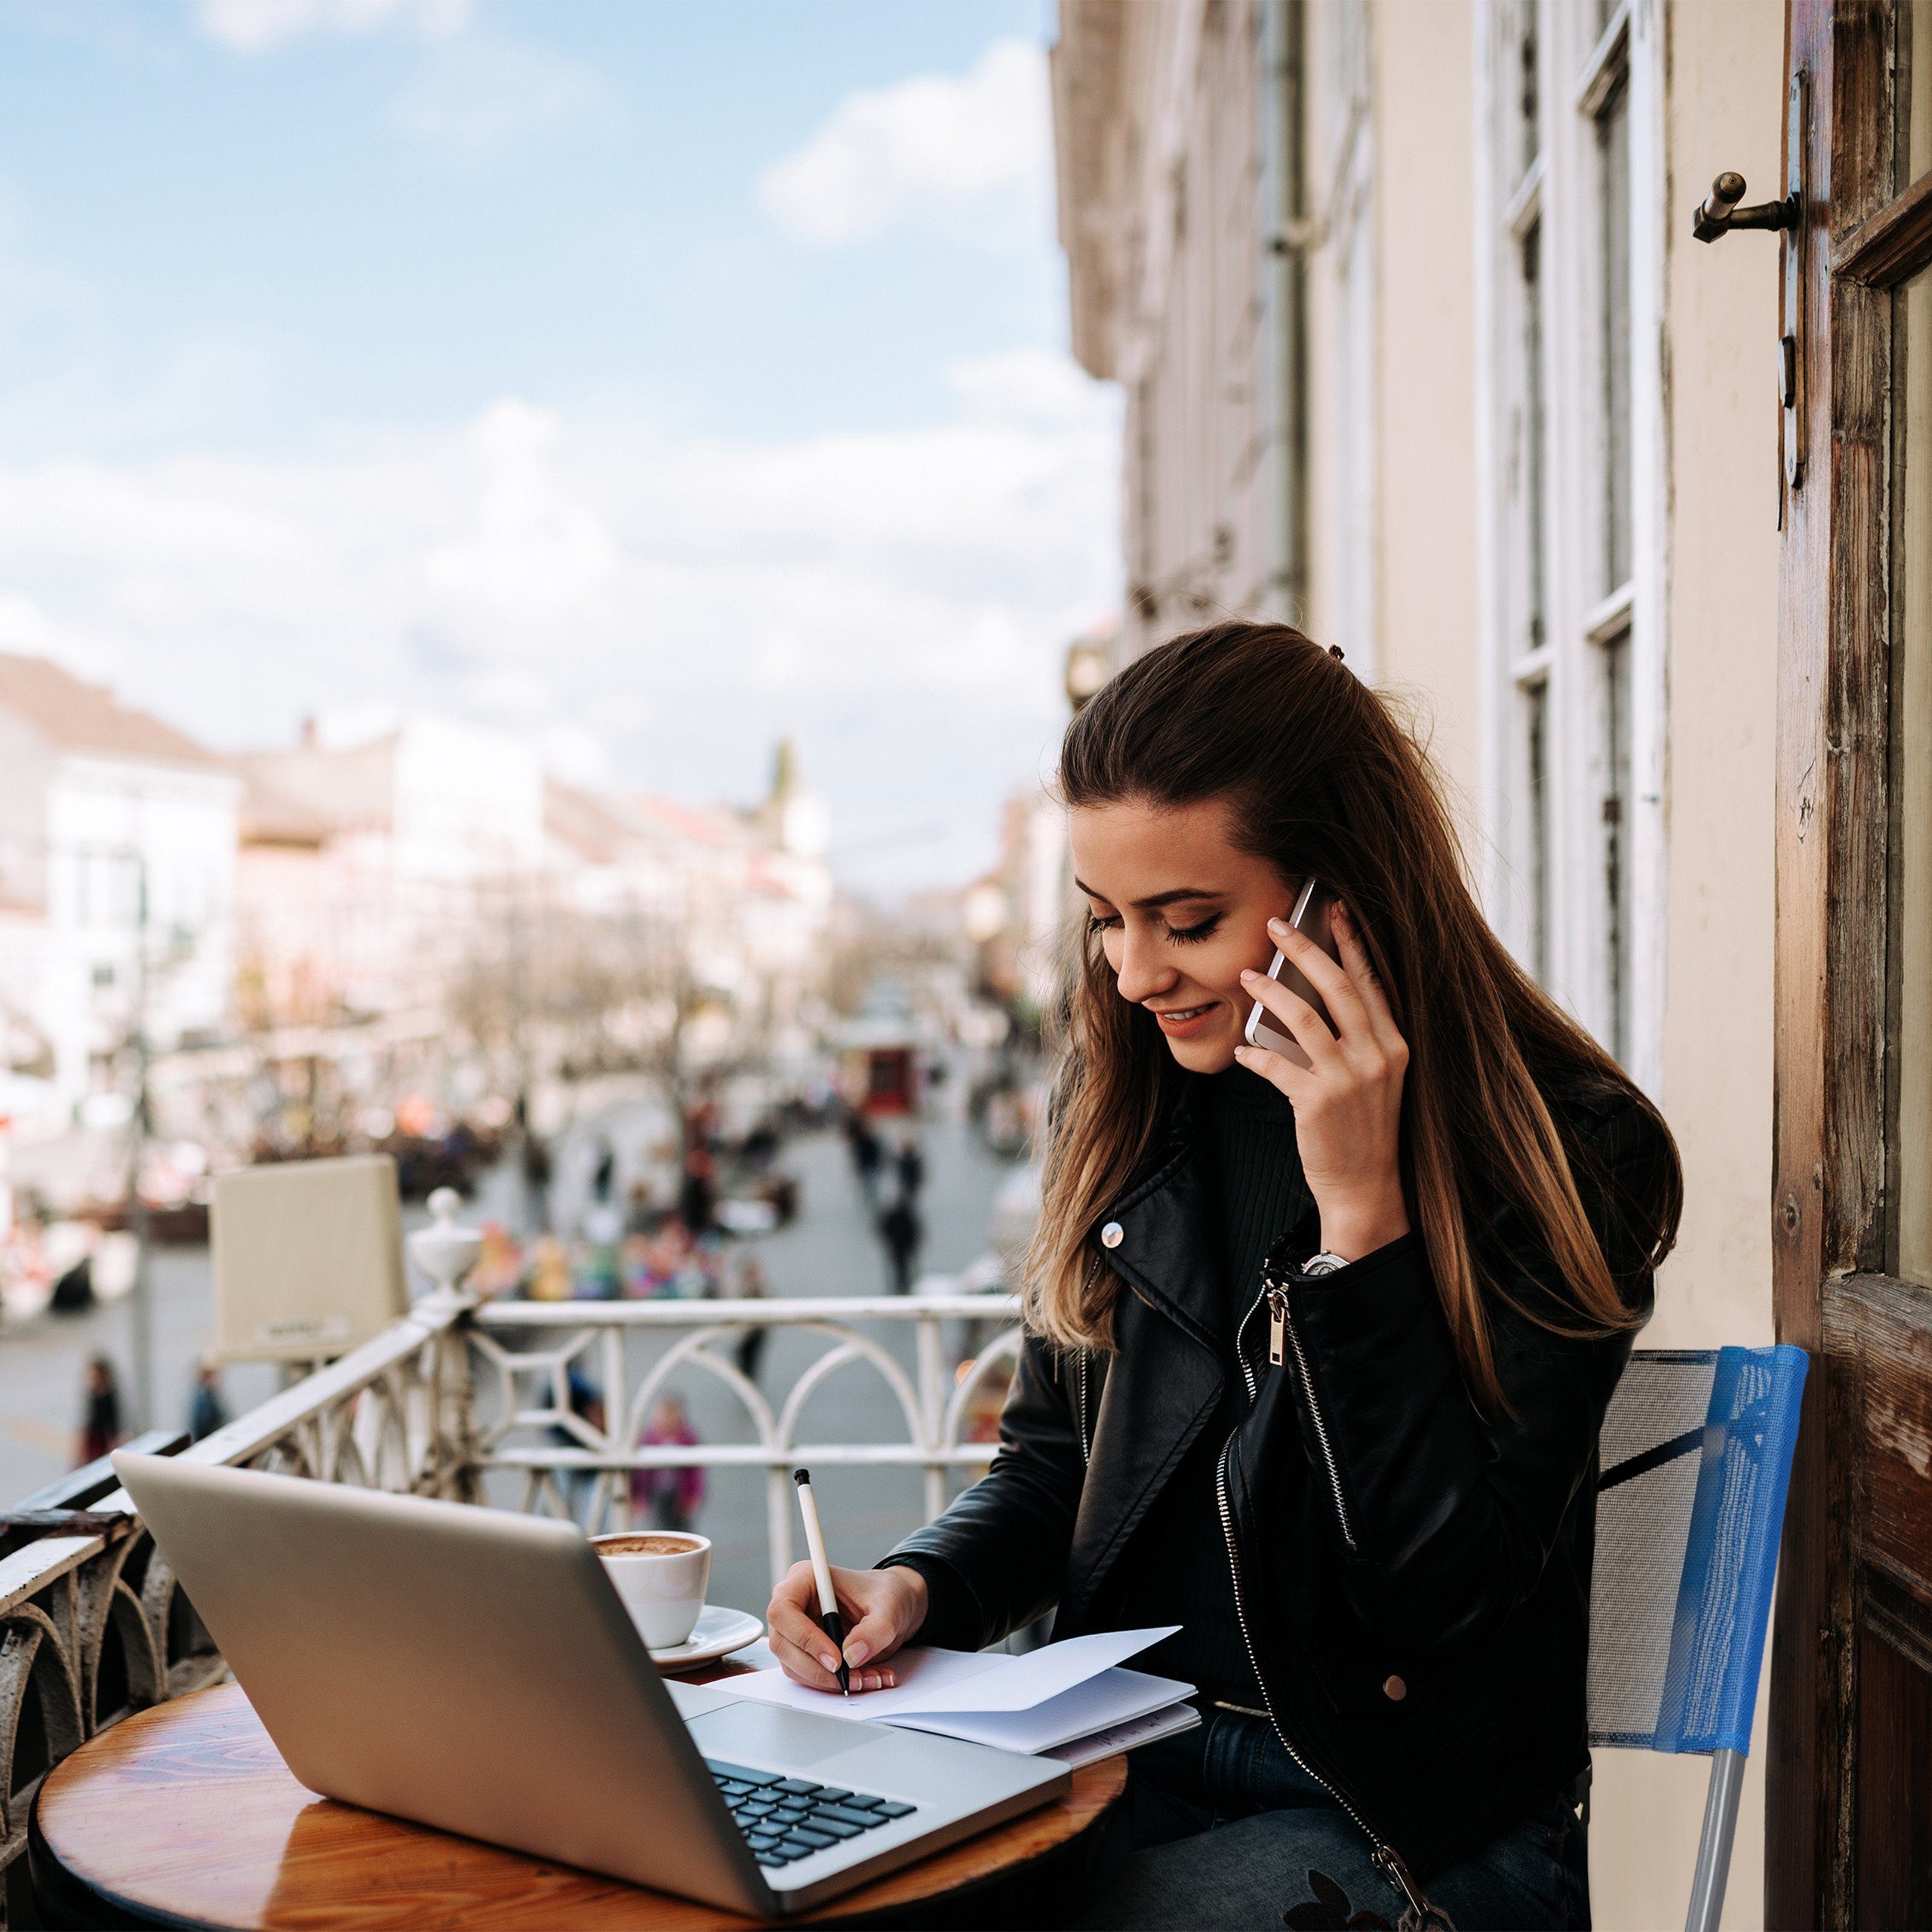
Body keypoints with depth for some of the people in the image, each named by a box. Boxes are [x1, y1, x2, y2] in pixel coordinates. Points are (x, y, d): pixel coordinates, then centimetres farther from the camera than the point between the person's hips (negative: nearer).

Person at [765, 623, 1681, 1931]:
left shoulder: (1569, 1151, -12)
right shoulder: (1125, 1098, 4)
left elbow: (1444, 1590, -17)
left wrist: (1361, 1211, -23)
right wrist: (920, 1587, -7)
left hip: (1406, 1821, -5)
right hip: (1126, 1760, 5)